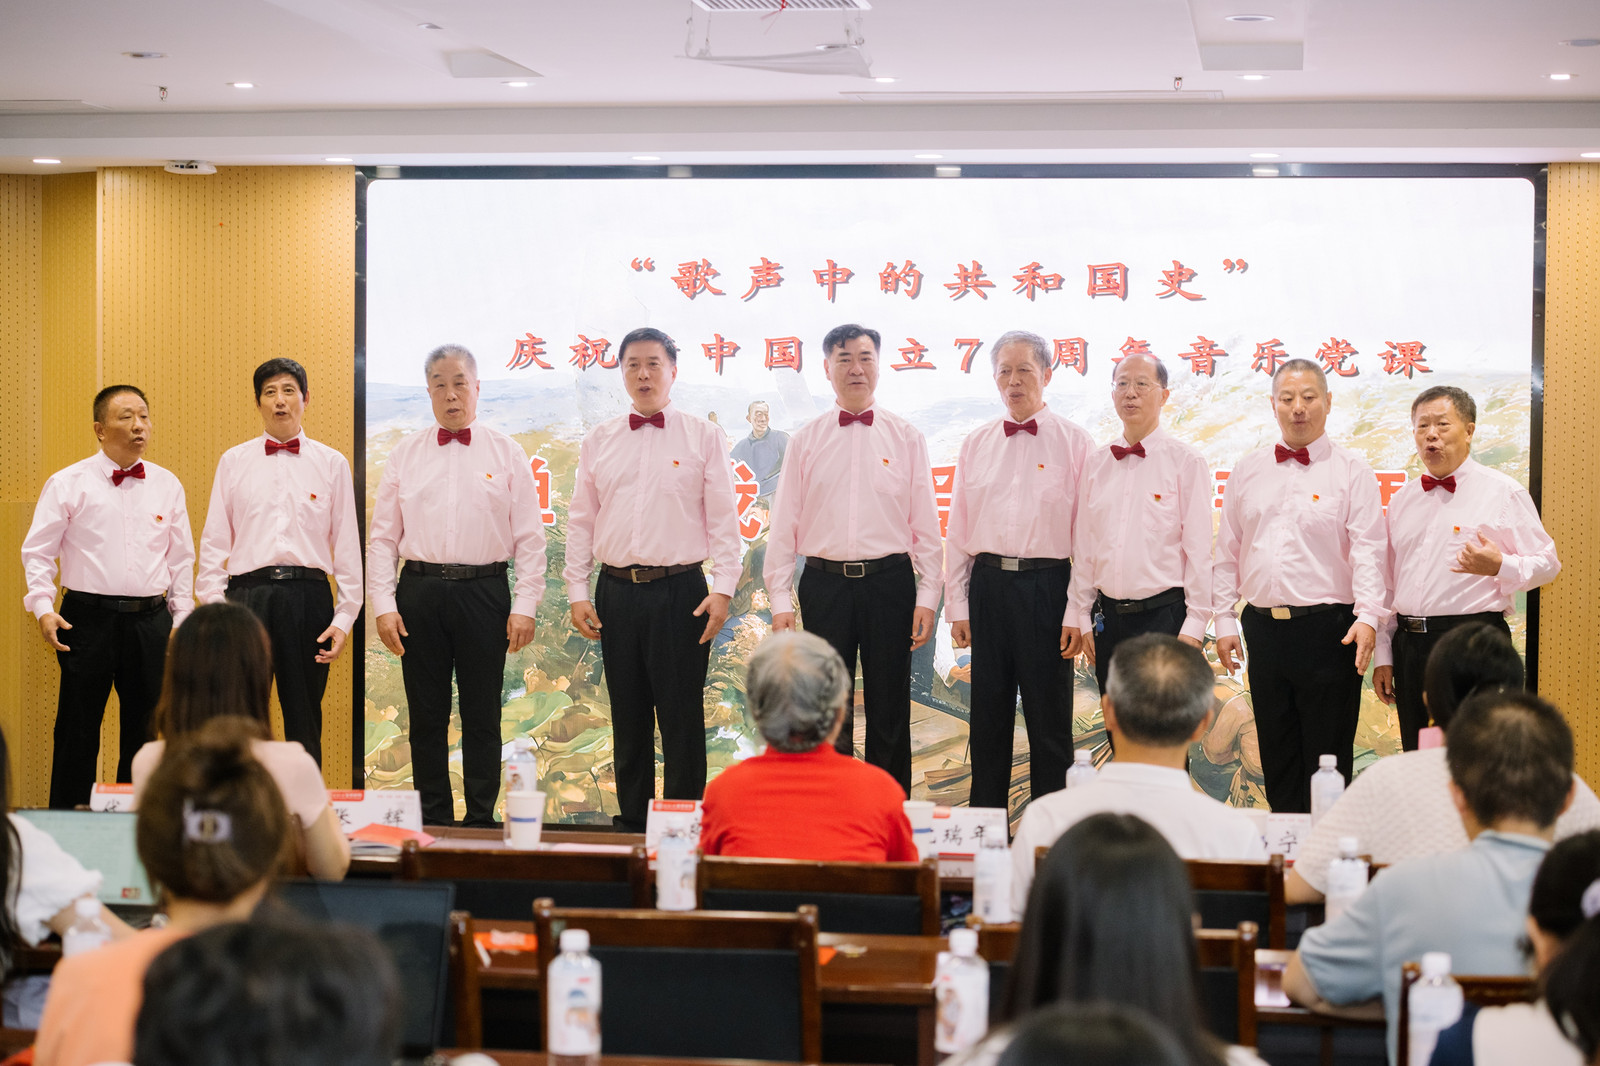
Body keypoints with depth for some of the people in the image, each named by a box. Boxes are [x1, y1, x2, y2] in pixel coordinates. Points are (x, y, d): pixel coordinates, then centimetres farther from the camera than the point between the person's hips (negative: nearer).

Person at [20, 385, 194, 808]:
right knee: (78, 732, 1)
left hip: (150, 620, 3)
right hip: (89, 617, -3)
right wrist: (43, 607, -12)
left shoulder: (167, 485, 10)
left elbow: (181, 558, 15)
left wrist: (183, 619, 10)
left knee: (148, 733, 8)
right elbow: (38, 551, 0)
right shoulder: (68, 484, 0)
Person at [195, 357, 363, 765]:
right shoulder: (233, 461, 11)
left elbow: (347, 545, 8)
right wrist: (213, 611, 1)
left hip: (308, 596, 0)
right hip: (249, 594, 0)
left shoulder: (332, 463, 10)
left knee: (304, 722, 4)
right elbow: (214, 542, 11)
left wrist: (345, 617, 0)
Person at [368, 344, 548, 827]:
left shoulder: (506, 452, 6)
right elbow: (382, 537, 8)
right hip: (420, 592, 1)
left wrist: (525, 606, -5)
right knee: (426, 715, 5)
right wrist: (384, 605, -2)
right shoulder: (405, 455, 9)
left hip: (484, 592, -1)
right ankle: (433, 821, 14)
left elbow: (530, 537, 3)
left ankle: (481, 821, 11)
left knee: (482, 716, 3)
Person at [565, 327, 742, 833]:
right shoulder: (598, 441, 12)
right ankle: (632, 824, 18)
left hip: (681, 590, -3)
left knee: (682, 719, -2)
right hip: (616, 592, 3)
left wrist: (723, 588, -9)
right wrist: (577, 591, 5)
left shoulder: (702, 436, 4)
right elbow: (581, 520, 13)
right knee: (628, 716, 10)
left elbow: (723, 518, 0)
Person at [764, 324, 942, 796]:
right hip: (825, 583, 0)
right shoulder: (805, 441, 7)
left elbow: (926, 523, 6)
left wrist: (927, 597, -1)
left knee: (889, 710, 4)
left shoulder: (907, 438, 7)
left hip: (890, 583, 0)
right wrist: (780, 600, 0)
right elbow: (784, 523, 7)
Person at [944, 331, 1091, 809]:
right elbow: (957, 530, 12)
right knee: (988, 712, 9)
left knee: (1049, 714, 2)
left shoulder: (1074, 443, 1)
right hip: (988, 584, 3)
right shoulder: (976, 444, 11)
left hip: (1047, 585, -3)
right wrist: (957, 606, 6)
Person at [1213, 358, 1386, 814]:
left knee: (1327, 759, -1)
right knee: (1276, 755, 10)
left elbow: (1367, 550, -9)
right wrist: (1225, 621, 9)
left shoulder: (1352, 471, 0)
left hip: (1327, 630, -4)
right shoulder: (1247, 471, 12)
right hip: (1264, 627, 4)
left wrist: (1368, 615, -22)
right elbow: (1228, 550, 15)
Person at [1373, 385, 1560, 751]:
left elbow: (1547, 563, 0)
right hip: (1410, 647, 5)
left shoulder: (1503, 493, 1)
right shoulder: (1401, 500, 17)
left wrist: (1499, 567, -20)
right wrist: (1384, 655, 14)